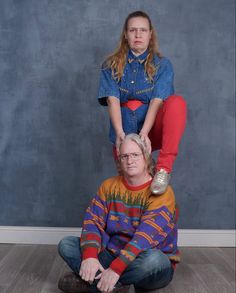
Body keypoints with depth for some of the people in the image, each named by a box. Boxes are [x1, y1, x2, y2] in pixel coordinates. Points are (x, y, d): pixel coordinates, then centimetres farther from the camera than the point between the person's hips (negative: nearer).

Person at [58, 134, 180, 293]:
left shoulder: (162, 192, -16)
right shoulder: (109, 185, 2)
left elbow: (146, 235, -27)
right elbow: (92, 221, -8)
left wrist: (116, 269, -35)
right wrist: (90, 256, -26)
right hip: (111, 255, 5)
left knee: (153, 259, -39)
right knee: (66, 244, -10)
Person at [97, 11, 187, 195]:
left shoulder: (162, 65, 1)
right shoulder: (111, 66, 4)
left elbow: (157, 101, -13)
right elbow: (113, 100, -10)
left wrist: (144, 133, -30)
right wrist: (119, 133, -27)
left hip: (152, 129, -1)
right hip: (125, 133, 2)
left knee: (177, 102, -29)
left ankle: (164, 169, -35)